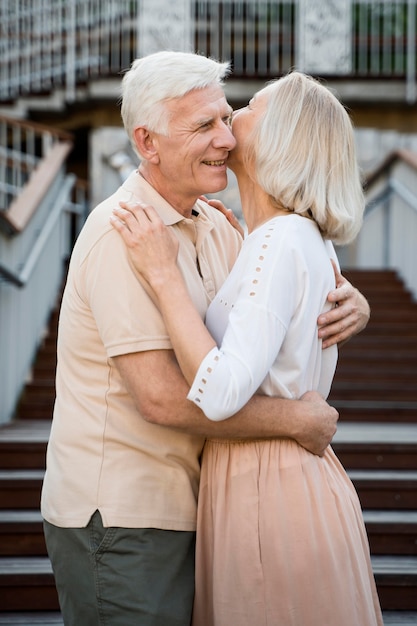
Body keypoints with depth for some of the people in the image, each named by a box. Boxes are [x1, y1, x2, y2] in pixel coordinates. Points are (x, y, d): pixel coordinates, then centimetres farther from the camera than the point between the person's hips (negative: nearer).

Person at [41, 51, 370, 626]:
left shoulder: (213, 227, 10)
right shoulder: (123, 233, -20)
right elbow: (161, 396, -26)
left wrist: (351, 303, -8)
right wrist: (300, 418, -19)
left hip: (173, 507, 9)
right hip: (117, 515, -9)